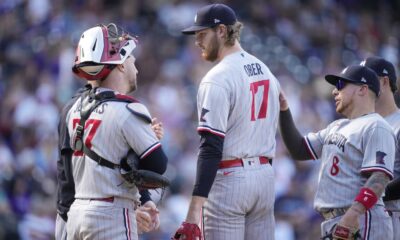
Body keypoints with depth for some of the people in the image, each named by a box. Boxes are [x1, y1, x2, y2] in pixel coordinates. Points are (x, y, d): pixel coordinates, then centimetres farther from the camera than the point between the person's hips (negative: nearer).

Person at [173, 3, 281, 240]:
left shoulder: (217, 79, -14)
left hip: (229, 178, -8)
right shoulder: (266, 72, 12)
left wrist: (195, 209, -24)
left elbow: (211, 147, -21)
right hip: (265, 176, 8)